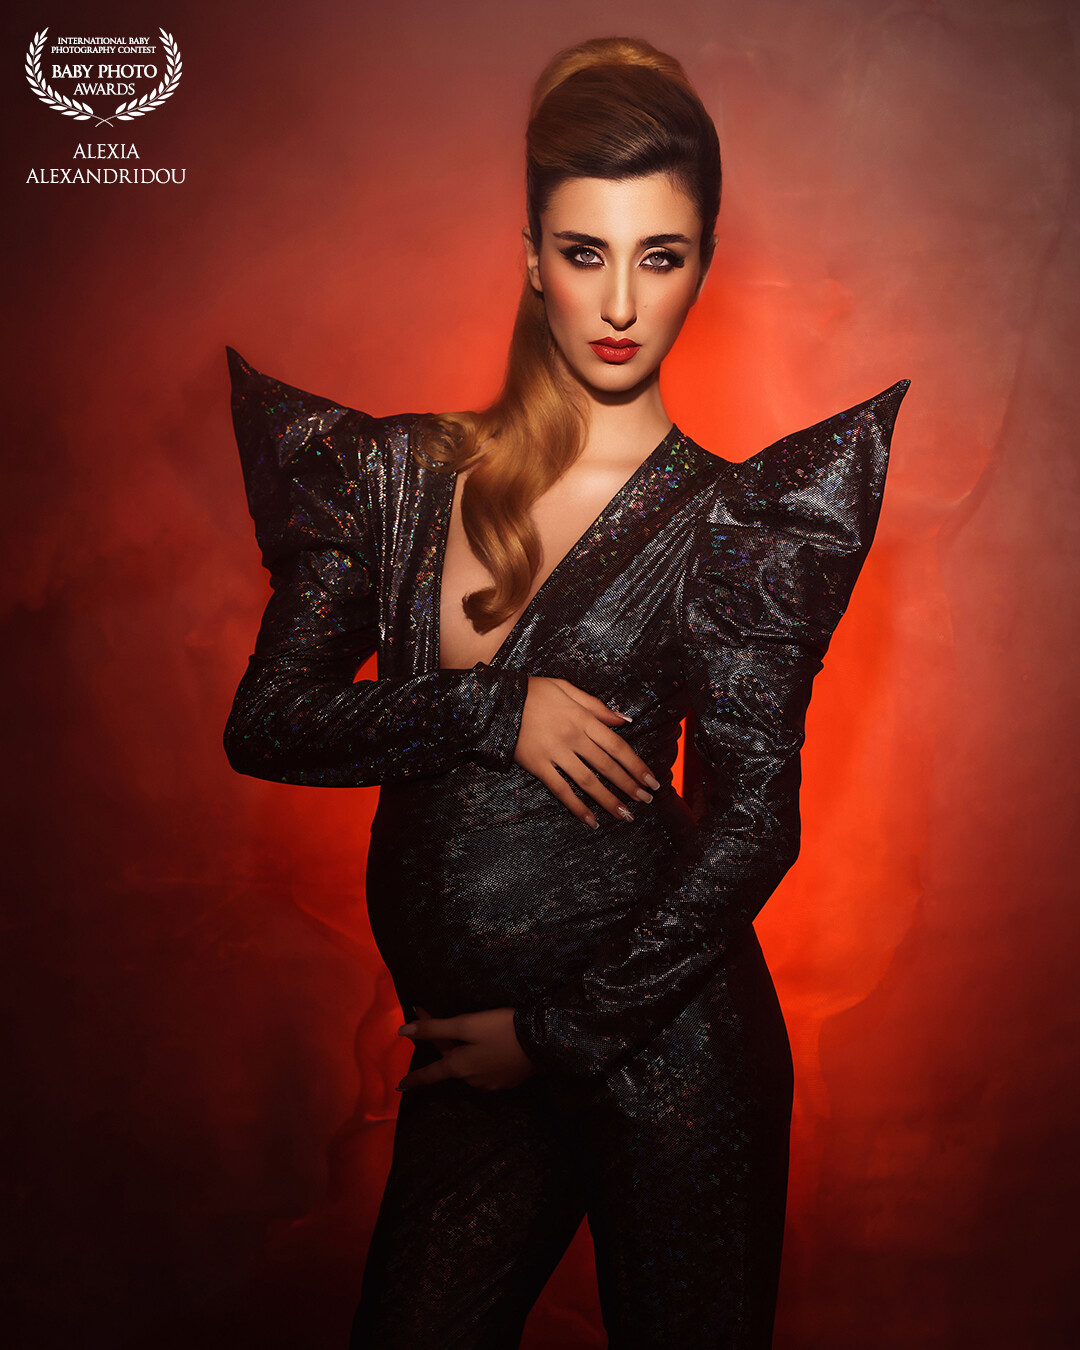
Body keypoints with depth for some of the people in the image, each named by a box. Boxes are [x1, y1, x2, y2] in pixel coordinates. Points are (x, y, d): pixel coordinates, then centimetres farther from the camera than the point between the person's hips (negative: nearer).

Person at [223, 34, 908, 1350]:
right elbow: (265, 722, -3)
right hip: (462, 1041, 3)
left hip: (659, 1036, -2)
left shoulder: (723, 520, -8)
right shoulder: (400, 470, 1)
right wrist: (490, 712, -16)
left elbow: (751, 827, -10)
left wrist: (556, 1030, -10)